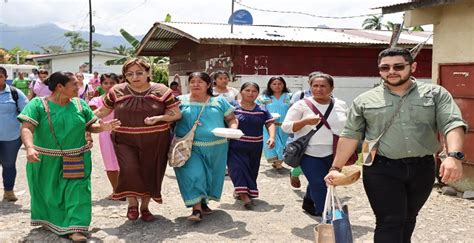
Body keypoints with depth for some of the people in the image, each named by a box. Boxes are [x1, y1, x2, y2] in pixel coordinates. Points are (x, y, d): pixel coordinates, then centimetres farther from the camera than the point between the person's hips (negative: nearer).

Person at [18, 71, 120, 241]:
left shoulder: (80, 104, 2)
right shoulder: (38, 104, -9)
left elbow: (89, 127, 8)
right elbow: (26, 128, -18)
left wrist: (103, 127, -14)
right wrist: (29, 147, -36)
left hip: (76, 161, 2)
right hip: (46, 161, -2)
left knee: (77, 191, -7)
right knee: (48, 192, 13)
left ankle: (75, 228, -6)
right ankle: (49, 221, 37)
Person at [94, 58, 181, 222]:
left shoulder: (162, 91, -5)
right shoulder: (117, 91, 0)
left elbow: (176, 114, -2)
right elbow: (102, 111, 10)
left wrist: (158, 118, -19)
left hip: (154, 142, 0)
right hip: (125, 141, 0)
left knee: (150, 174, 8)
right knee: (129, 170, -17)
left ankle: (145, 207, 31)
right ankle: (132, 203, 10)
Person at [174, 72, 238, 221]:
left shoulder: (219, 101, 7)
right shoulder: (181, 101, 5)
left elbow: (231, 119, 10)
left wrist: (233, 129, -9)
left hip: (215, 147, 2)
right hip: (189, 147, -2)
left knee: (211, 175, 11)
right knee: (193, 174, -15)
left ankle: (204, 202, 31)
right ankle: (196, 209, -12)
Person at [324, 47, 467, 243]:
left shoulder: (435, 93, 2)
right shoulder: (364, 100, 3)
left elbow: (452, 124, -9)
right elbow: (350, 136, 3)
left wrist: (454, 156, -26)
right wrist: (336, 168, 1)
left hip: (422, 168, 2)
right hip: (381, 169, -2)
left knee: (408, 219, 18)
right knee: (390, 221, -5)